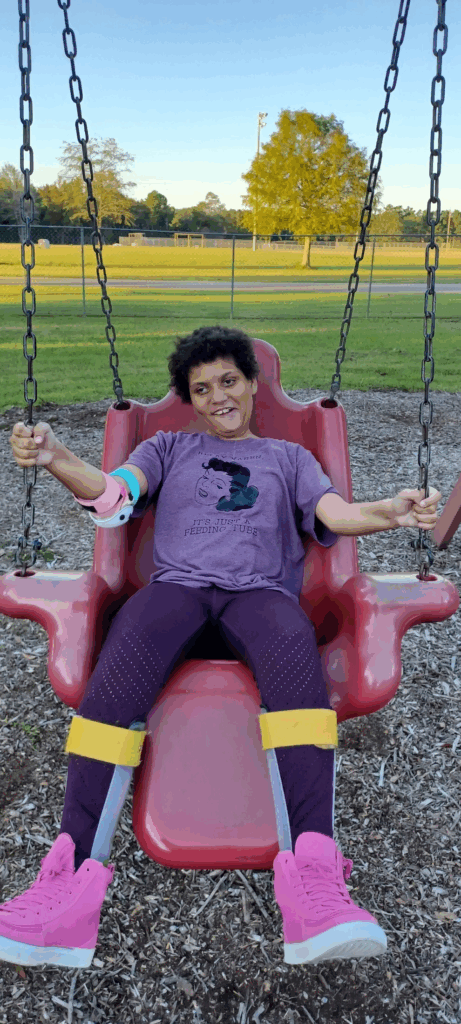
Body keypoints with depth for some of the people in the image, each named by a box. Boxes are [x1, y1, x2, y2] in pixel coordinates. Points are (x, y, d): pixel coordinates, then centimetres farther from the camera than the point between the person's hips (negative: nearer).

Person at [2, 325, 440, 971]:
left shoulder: (288, 456, 29)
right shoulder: (170, 448, 29)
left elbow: (336, 515, 12)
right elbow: (111, 493, 10)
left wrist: (392, 512, -12)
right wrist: (53, 457, -12)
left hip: (261, 591, 0)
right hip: (177, 584, 1)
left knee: (296, 657, -37)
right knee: (118, 668, -34)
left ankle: (313, 878, -47)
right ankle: (73, 875, -39)